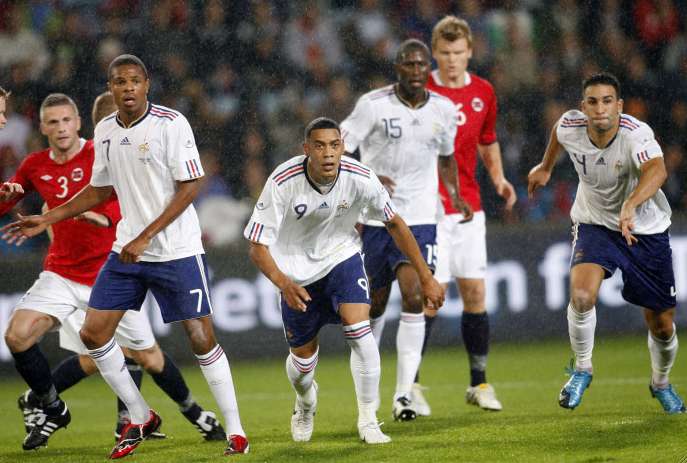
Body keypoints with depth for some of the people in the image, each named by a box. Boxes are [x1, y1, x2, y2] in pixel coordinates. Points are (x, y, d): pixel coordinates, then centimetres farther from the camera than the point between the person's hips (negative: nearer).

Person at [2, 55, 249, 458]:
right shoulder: (105, 131, 6)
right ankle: (141, 419, 16)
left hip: (176, 251, -6)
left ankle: (235, 431, 4)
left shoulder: (171, 123, -12)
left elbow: (190, 187, -14)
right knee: (93, 333, 1)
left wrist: (145, 237, -18)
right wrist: (47, 220, 16)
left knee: (201, 338, -7)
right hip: (127, 249, 6)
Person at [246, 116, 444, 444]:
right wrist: (284, 284, -41)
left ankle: (368, 422, -10)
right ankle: (305, 404, 45)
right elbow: (258, 245, -23)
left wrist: (425, 277, -4)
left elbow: (393, 223, -6)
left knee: (359, 331, -24)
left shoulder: (360, 178, -23)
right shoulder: (282, 183, -28)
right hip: (297, 272, 0)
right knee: (303, 360, 8)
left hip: (342, 257, 1)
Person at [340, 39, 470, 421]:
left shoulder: (444, 110, 3)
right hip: (376, 218, -1)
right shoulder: (373, 105, -9)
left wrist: (456, 196, 7)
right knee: (375, 304, 8)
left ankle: (404, 394, -15)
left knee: (414, 300, -16)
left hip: (420, 218, 1)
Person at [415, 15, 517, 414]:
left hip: (469, 208, 5)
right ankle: (410, 385, 1)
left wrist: (498, 178, 6)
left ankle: (479, 383, 15)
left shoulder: (484, 93, 7)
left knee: (475, 293, 5)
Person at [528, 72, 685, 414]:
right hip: (595, 224, 2)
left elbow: (656, 170, -50)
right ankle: (582, 369, -1)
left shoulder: (636, 133, -30)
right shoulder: (570, 127, -16)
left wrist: (630, 206, -67)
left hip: (646, 230, -2)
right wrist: (545, 167, 27)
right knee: (581, 294, -27)